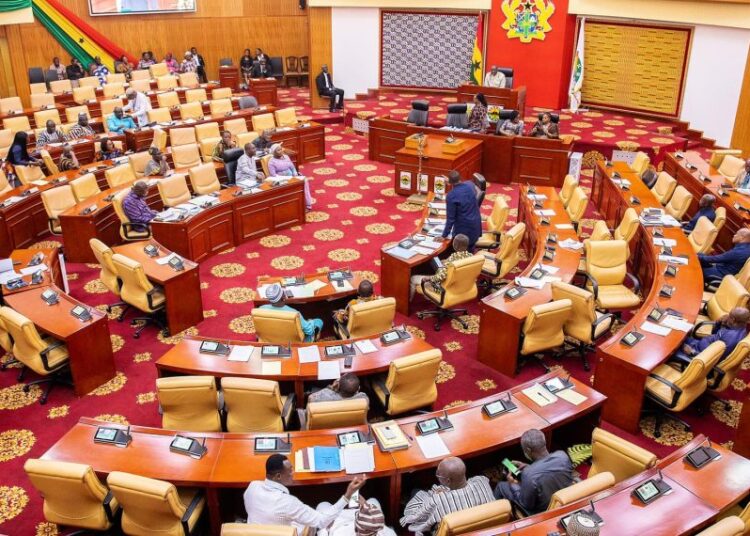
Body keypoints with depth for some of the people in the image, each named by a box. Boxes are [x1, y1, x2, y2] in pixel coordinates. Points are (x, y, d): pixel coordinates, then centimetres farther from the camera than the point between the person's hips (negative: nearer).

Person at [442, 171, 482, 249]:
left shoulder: (451, 196, -20)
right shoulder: (470, 185, -4)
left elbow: (451, 218, -17)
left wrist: (445, 235, -7)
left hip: (463, 229, -6)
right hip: (476, 225, 6)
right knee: (470, 251, 21)